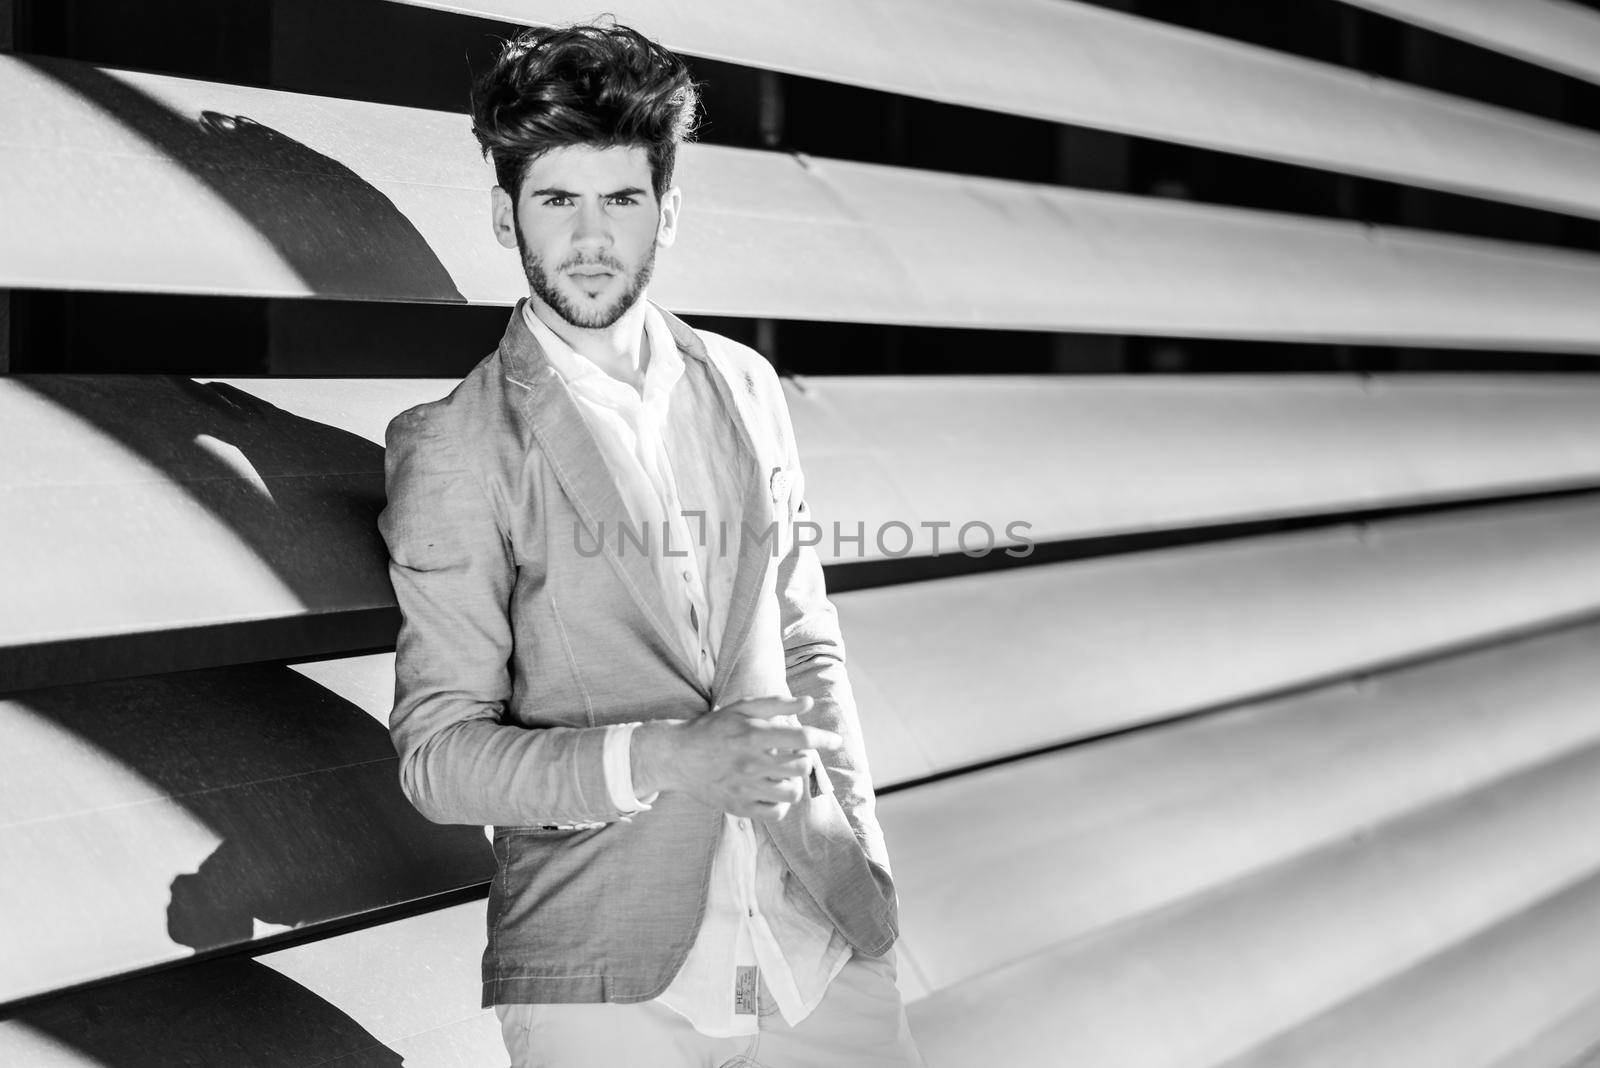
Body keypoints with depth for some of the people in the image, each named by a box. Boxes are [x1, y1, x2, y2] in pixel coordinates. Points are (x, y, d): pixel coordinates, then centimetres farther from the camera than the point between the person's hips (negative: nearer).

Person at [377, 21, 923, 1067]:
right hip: (606, 980, -4)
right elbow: (438, 752, -7)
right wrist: (657, 758, -20)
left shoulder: (744, 387, 10)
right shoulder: (454, 443, -5)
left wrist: (862, 847, 4)